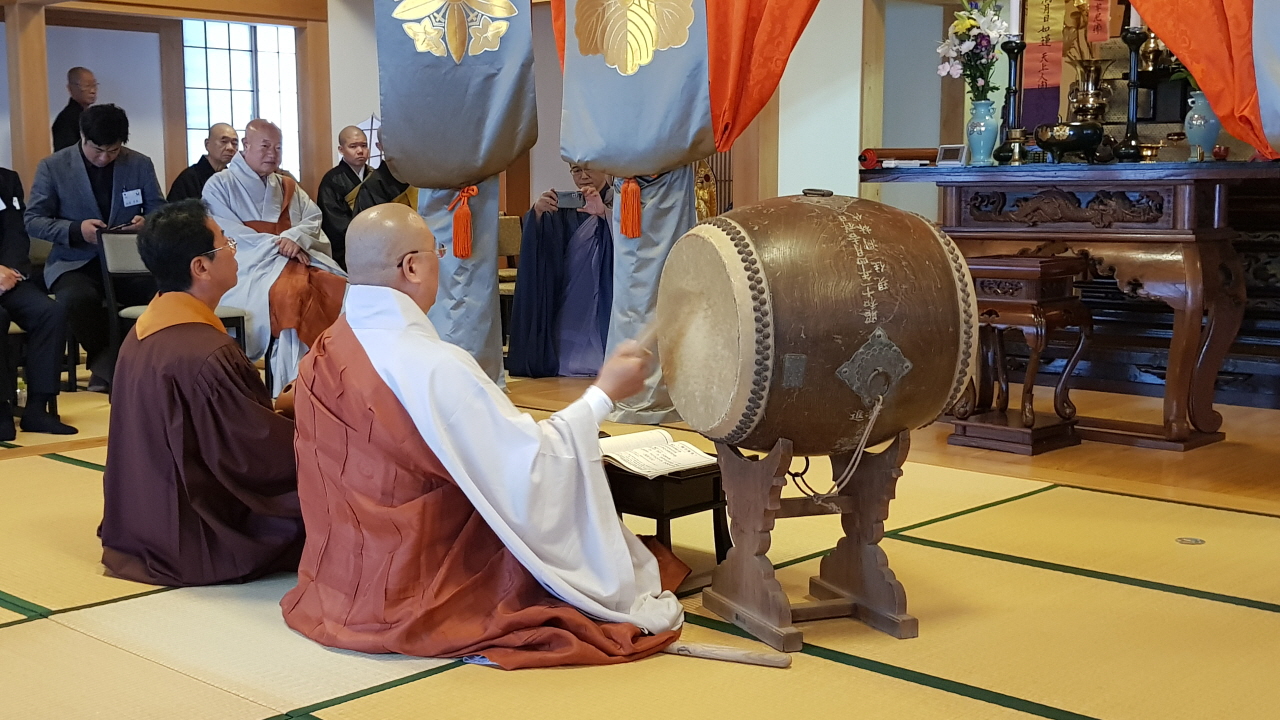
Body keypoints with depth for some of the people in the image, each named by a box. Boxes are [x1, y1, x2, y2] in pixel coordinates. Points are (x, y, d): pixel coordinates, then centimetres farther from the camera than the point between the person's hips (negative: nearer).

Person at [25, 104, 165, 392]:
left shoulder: (140, 164, 5)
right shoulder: (52, 167, 0)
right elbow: (33, 221, 0)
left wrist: (147, 223, -16)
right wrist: (76, 229, -19)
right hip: (76, 263, -2)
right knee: (78, 299, -37)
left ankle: (107, 366, -13)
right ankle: (116, 363, -9)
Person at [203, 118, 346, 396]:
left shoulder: (288, 186, 23)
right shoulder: (219, 185, 7)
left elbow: (314, 219, 11)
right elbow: (228, 234, -6)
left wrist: (294, 238, -12)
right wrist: (276, 245, -14)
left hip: (295, 259, 5)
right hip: (250, 266, -5)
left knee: (337, 288, -26)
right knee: (290, 293, -37)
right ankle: (294, 386, -33)